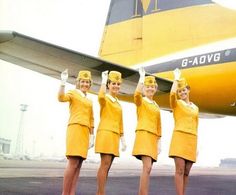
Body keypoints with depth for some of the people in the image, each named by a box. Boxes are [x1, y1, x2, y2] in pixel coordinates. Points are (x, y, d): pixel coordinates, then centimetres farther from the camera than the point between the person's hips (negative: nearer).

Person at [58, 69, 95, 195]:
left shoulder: (89, 101, 24)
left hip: (85, 131, 7)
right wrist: (63, 82, -23)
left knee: (78, 164, 1)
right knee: (73, 162, -16)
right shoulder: (73, 93, 6)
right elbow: (61, 98, -16)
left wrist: (92, 135, 17)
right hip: (75, 128, -7)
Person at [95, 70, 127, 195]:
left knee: (106, 166, 6)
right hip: (105, 133, -7)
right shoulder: (105, 99, -1)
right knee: (105, 164, -13)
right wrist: (103, 80, -17)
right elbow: (101, 96, -28)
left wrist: (122, 139, 19)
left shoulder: (118, 103, 21)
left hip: (114, 135, 8)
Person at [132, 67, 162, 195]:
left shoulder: (156, 106, 20)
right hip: (143, 135, -7)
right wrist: (142, 76, -16)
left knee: (147, 169, 7)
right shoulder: (140, 101, 2)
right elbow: (137, 94, -23)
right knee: (147, 168, -18)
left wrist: (158, 142, 14)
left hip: (153, 138, 7)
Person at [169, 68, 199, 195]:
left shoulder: (195, 108, 19)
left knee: (186, 172, 4)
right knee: (180, 170, -12)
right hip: (179, 137, -5)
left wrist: (197, 146, 16)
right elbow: (172, 93, -18)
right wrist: (176, 78, -5)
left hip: (192, 140, 5)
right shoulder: (176, 103, 6)